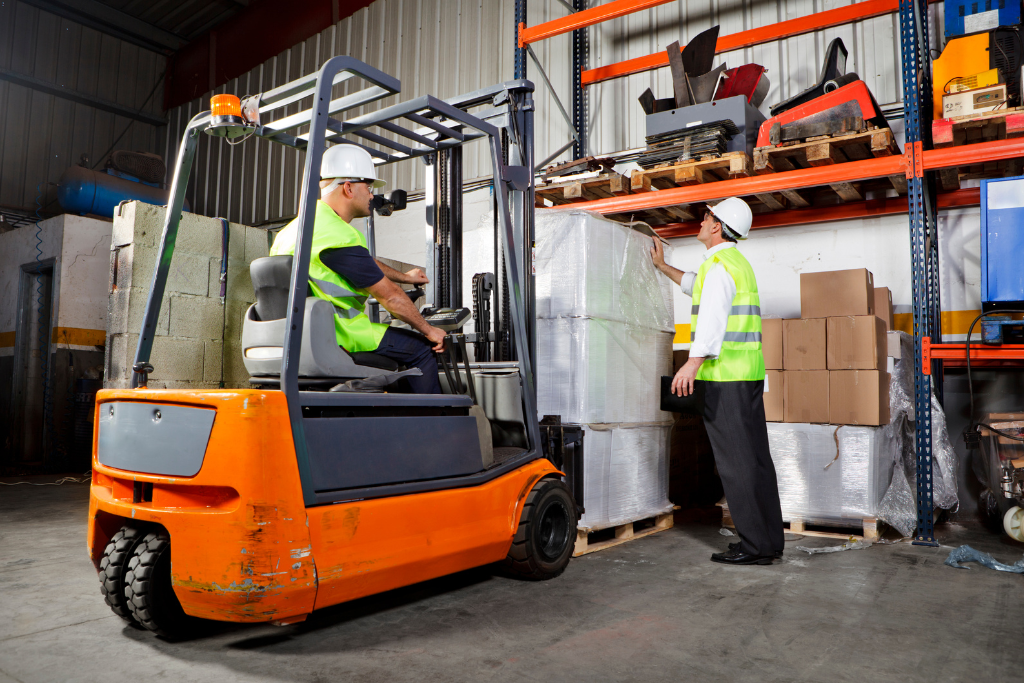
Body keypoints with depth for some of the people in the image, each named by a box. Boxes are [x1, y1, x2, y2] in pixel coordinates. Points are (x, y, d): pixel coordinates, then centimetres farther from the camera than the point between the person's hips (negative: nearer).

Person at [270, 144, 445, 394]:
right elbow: (389, 296, -15)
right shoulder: (340, 237, -20)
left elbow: (366, 263, 28)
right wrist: (429, 331, -4)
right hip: (338, 337, -10)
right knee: (421, 348, 0)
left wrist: (403, 277, 39)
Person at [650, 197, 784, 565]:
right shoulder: (739, 262, 22)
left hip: (725, 375, -10)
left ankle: (756, 545, 0)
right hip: (748, 373, 10)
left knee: (736, 461, -6)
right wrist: (663, 266, 46)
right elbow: (697, 286, 40)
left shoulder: (719, 263, -10)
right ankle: (770, 538, 19)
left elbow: (714, 315, -26)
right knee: (756, 457, 11)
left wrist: (693, 362, -35)